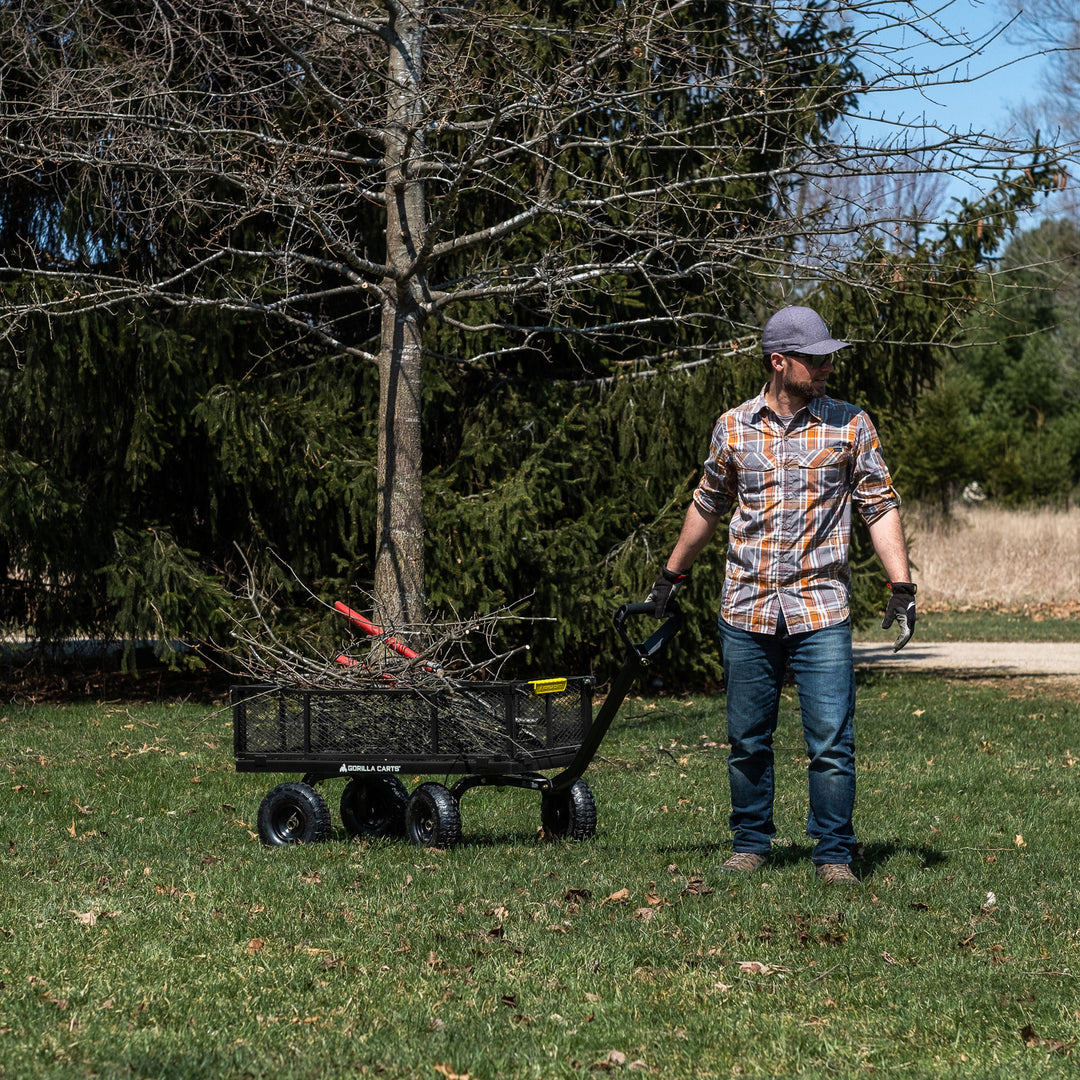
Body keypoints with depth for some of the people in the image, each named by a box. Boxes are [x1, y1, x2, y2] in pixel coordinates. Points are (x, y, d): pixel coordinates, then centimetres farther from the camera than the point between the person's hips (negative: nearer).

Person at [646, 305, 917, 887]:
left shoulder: (850, 425, 2)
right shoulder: (733, 427, 5)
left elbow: (881, 506, 3)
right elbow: (707, 506, 19)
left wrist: (901, 587, -6)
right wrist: (671, 575, 24)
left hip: (822, 611, -2)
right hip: (746, 610, 2)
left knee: (832, 743, -6)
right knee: (747, 740, 9)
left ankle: (834, 854, 4)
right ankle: (751, 843, 23)